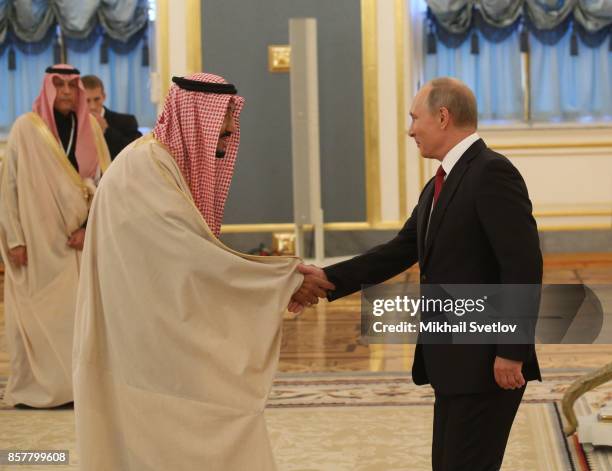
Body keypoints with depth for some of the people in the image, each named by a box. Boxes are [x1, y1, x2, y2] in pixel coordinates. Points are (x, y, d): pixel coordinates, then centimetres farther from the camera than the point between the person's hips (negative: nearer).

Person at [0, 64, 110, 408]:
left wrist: (89, 227, -7)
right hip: (37, 238, -3)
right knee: (36, 313, -2)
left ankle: (78, 384, 6)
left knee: (80, 311, 1)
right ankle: (32, 388, 4)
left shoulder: (90, 127, 7)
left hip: (79, 239, 3)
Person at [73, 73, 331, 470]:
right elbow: (197, 259, -22)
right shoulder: (144, 169, -20)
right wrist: (285, 277, -14)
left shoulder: (165, 164, 12)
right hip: (148, 347, -10)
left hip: (160, 340, 10)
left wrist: (276, 279, 4)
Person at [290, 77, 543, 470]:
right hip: (454, 363, 10)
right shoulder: (440, 185, 16)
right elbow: (401, 251, 13)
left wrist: (512, 352, -22)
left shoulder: (492, 172, -15)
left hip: (486, 363, -10)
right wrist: (328, 279, 4)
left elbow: (524, 266, -20)